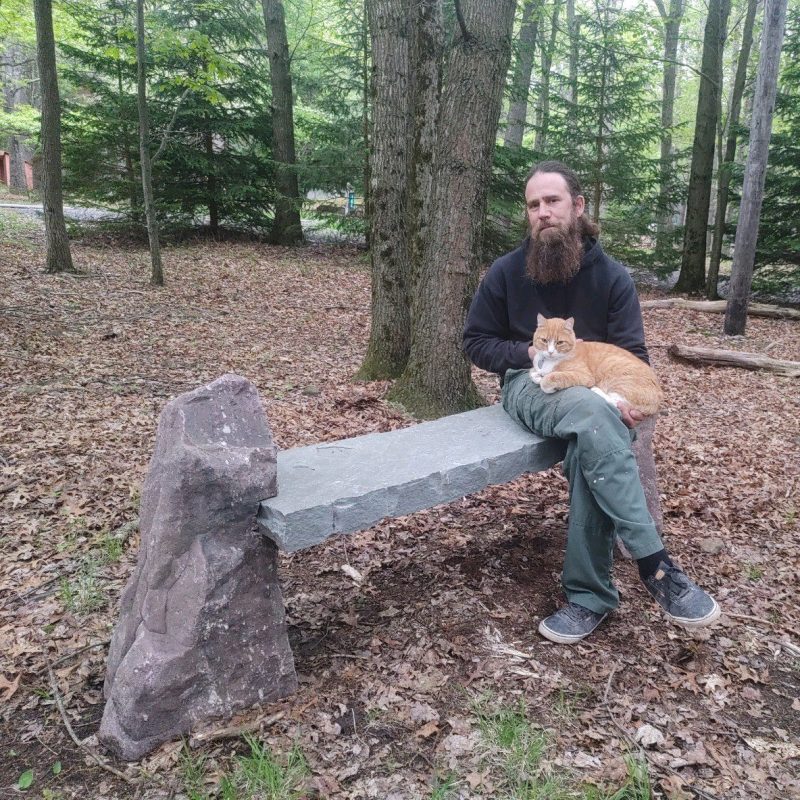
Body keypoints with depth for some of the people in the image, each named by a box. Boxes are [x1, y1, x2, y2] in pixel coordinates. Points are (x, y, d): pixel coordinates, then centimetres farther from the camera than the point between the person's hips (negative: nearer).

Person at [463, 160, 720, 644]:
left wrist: (627, 397, -22)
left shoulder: (612, 276, 3)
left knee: (591, 447, -36)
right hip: (530, 384, -1)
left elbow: (633, 355, 0)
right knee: (590, 411, -38)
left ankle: (590, 594, -24)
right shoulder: (507, 272, 1)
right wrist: (528, 353, -11)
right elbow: (476, 342, 6)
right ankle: (655, 564, -36)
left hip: (596, 389, 2)